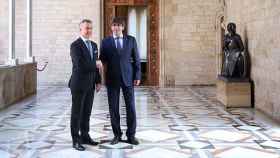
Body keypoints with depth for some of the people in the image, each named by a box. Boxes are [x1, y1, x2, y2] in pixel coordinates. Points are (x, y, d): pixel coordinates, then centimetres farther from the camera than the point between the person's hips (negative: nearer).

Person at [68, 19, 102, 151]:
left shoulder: (93, 45, 12)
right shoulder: (75, 45, -13)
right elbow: (80, 65, -25)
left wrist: (98, 81, 9)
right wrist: (96, 65, -13)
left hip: (90, 85, 7)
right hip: (78, 84, -7)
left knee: (86, 112, 13)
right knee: (77, 113, 0)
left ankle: (85, 136, 23)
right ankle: (76, 140, 7)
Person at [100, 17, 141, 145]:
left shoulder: (131, 40, 4)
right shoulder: (105, 42, 4)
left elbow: (136, 59, 5)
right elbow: (103, 61, 5)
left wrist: (137, 76, -1)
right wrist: (105, 76, -9)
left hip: (128, 78, 0)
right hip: (112, 79, 0)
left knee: (131, 107, 2)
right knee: (113, 108, 4)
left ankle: (131, 135, 13)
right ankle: (117, 135, 16)